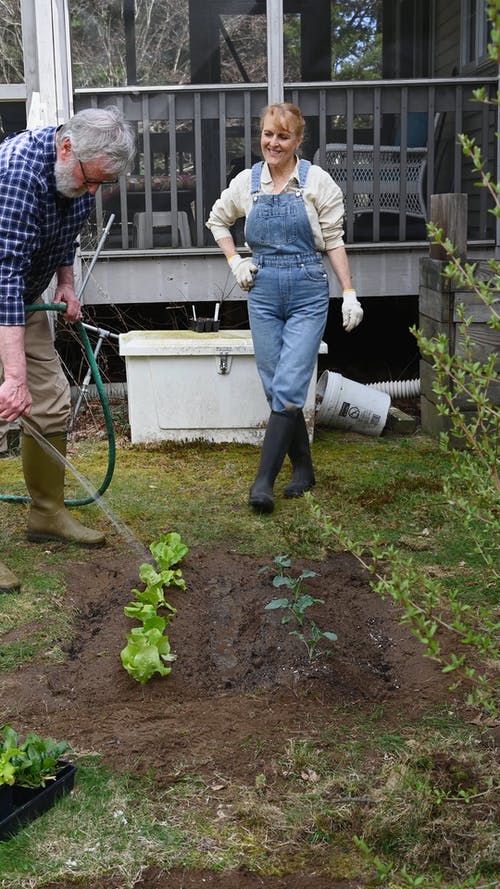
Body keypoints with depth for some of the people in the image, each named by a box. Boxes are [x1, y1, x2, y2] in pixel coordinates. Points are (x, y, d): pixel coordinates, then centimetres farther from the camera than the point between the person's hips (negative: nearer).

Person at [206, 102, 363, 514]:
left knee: (288, 388, -12)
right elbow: (217, 221, 23)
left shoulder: (317, 181, -2)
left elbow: (334, 241, 1)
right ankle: (303, 469, 21)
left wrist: (349, 293, -2)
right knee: (277, 387, 7)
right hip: (263, 292, 4)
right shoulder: (247, 182, 6)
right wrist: (236, 262, 10)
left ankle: (264, 480, -10)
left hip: (308, 294, -3)